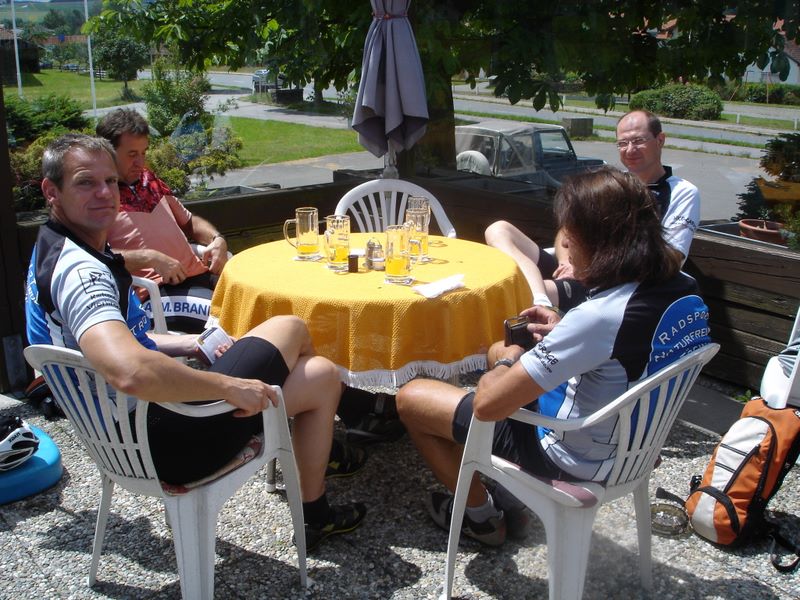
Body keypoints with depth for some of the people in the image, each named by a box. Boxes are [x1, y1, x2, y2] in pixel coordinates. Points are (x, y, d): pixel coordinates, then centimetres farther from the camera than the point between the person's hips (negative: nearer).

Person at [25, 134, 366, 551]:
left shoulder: (53, 252, 8)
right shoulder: (79, 271, -26)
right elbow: (131, 372, -43)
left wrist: (187, 345, 10)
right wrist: (228, 387, -30)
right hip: (165, 442, -10)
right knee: (290, 329, 2)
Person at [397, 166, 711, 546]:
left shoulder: (601, 316, -35)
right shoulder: (684, 289, -10)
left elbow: (487, 404, -30)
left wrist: (503, 369, -8)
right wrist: (563, 331, 3)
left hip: (573, 460, -8)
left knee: (410, 397, 4)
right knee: (500, 350, 29)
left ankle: (481, 515, 23)